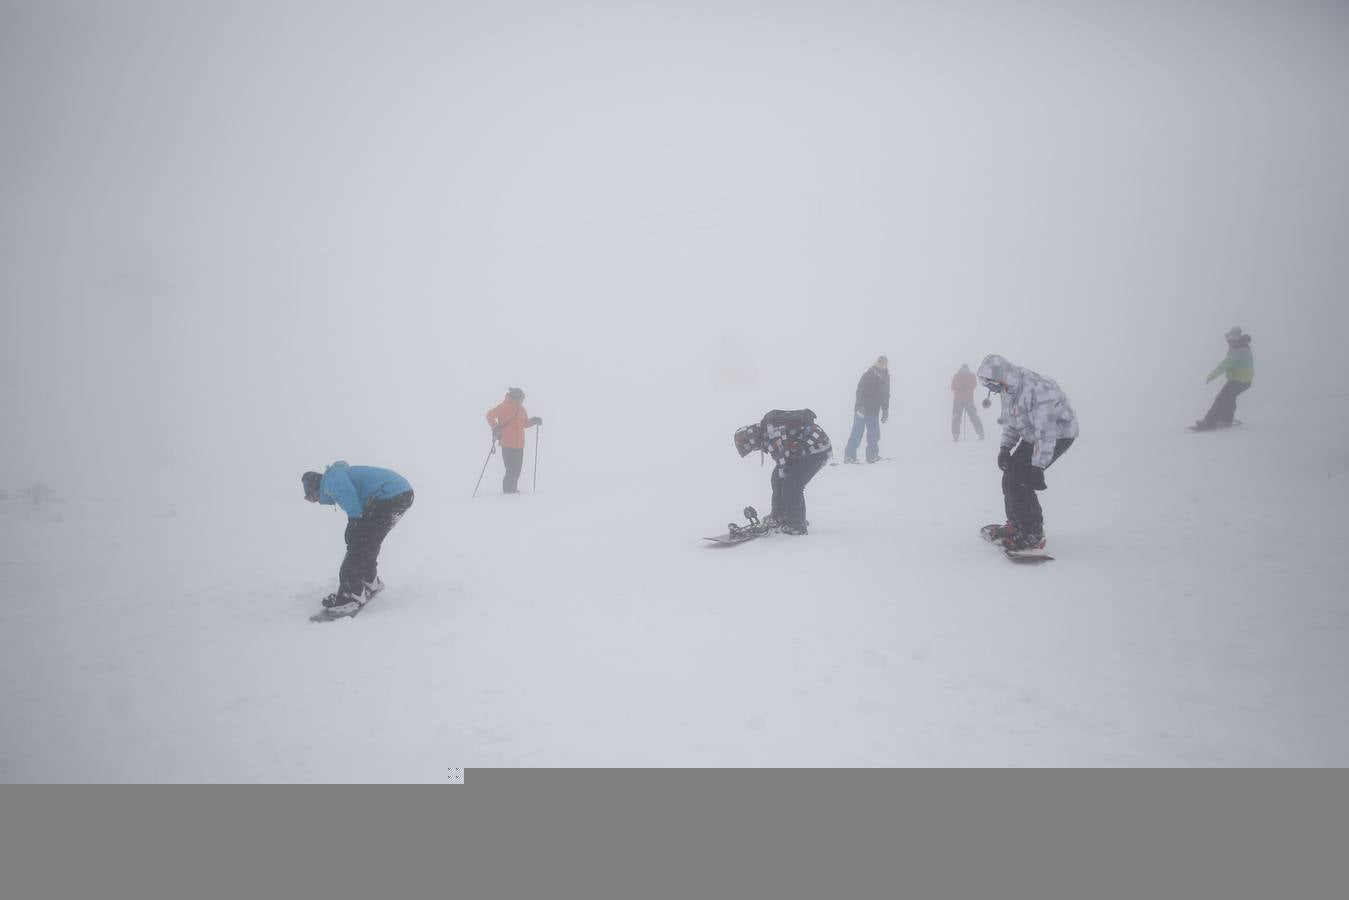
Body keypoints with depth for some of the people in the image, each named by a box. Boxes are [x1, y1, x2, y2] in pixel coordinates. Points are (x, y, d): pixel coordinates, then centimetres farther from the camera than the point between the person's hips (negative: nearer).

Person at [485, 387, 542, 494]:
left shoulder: (521, 409, 15)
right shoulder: (505, 406, -8)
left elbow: (525, 423, 26)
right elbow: (490, 415, -9)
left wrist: (534, 421, 8)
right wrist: (495, 428, -18)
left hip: (519, 445, 8)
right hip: (508, 445, -8)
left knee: (517, 470, 13)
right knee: (511, 470, -7)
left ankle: (513, 490, 24)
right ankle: (508, 491, 1)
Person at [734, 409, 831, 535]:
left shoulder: (773, 433, -27)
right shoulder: (766, 429, 4)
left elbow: (783, 462, -24)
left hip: (817, 450, -10)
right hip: (802, 450, 11)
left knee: (791, 486, -15)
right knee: (777, 479, 10)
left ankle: (797, 525, -2)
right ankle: (779, 516, 20)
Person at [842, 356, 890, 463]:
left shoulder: (885, 378, 10)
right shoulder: (867, 376, -10)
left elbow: (885, 397, 18)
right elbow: (860, 392, -18)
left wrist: (885, 412, 15)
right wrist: (860, 407, -29)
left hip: (874, 412, 6)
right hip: (862, 410, -6)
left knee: (874, 434, 6)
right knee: (857, 433, -7)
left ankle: (872, 456, 16)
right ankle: (849, 456, -4)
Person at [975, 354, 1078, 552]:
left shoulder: (1035, 390, -33)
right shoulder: (1009, 388, -2)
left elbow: (1046, 433, -32)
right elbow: (1011, 421, 12)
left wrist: (1038, 467, -31)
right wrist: (1005, 447, 0)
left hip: (1058, 435, -9)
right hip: (1032, 436, 9)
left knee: (1018, 480, -16)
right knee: (1010, 475, 9)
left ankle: (1034, 536, -6)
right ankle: (1015, 525, 27)